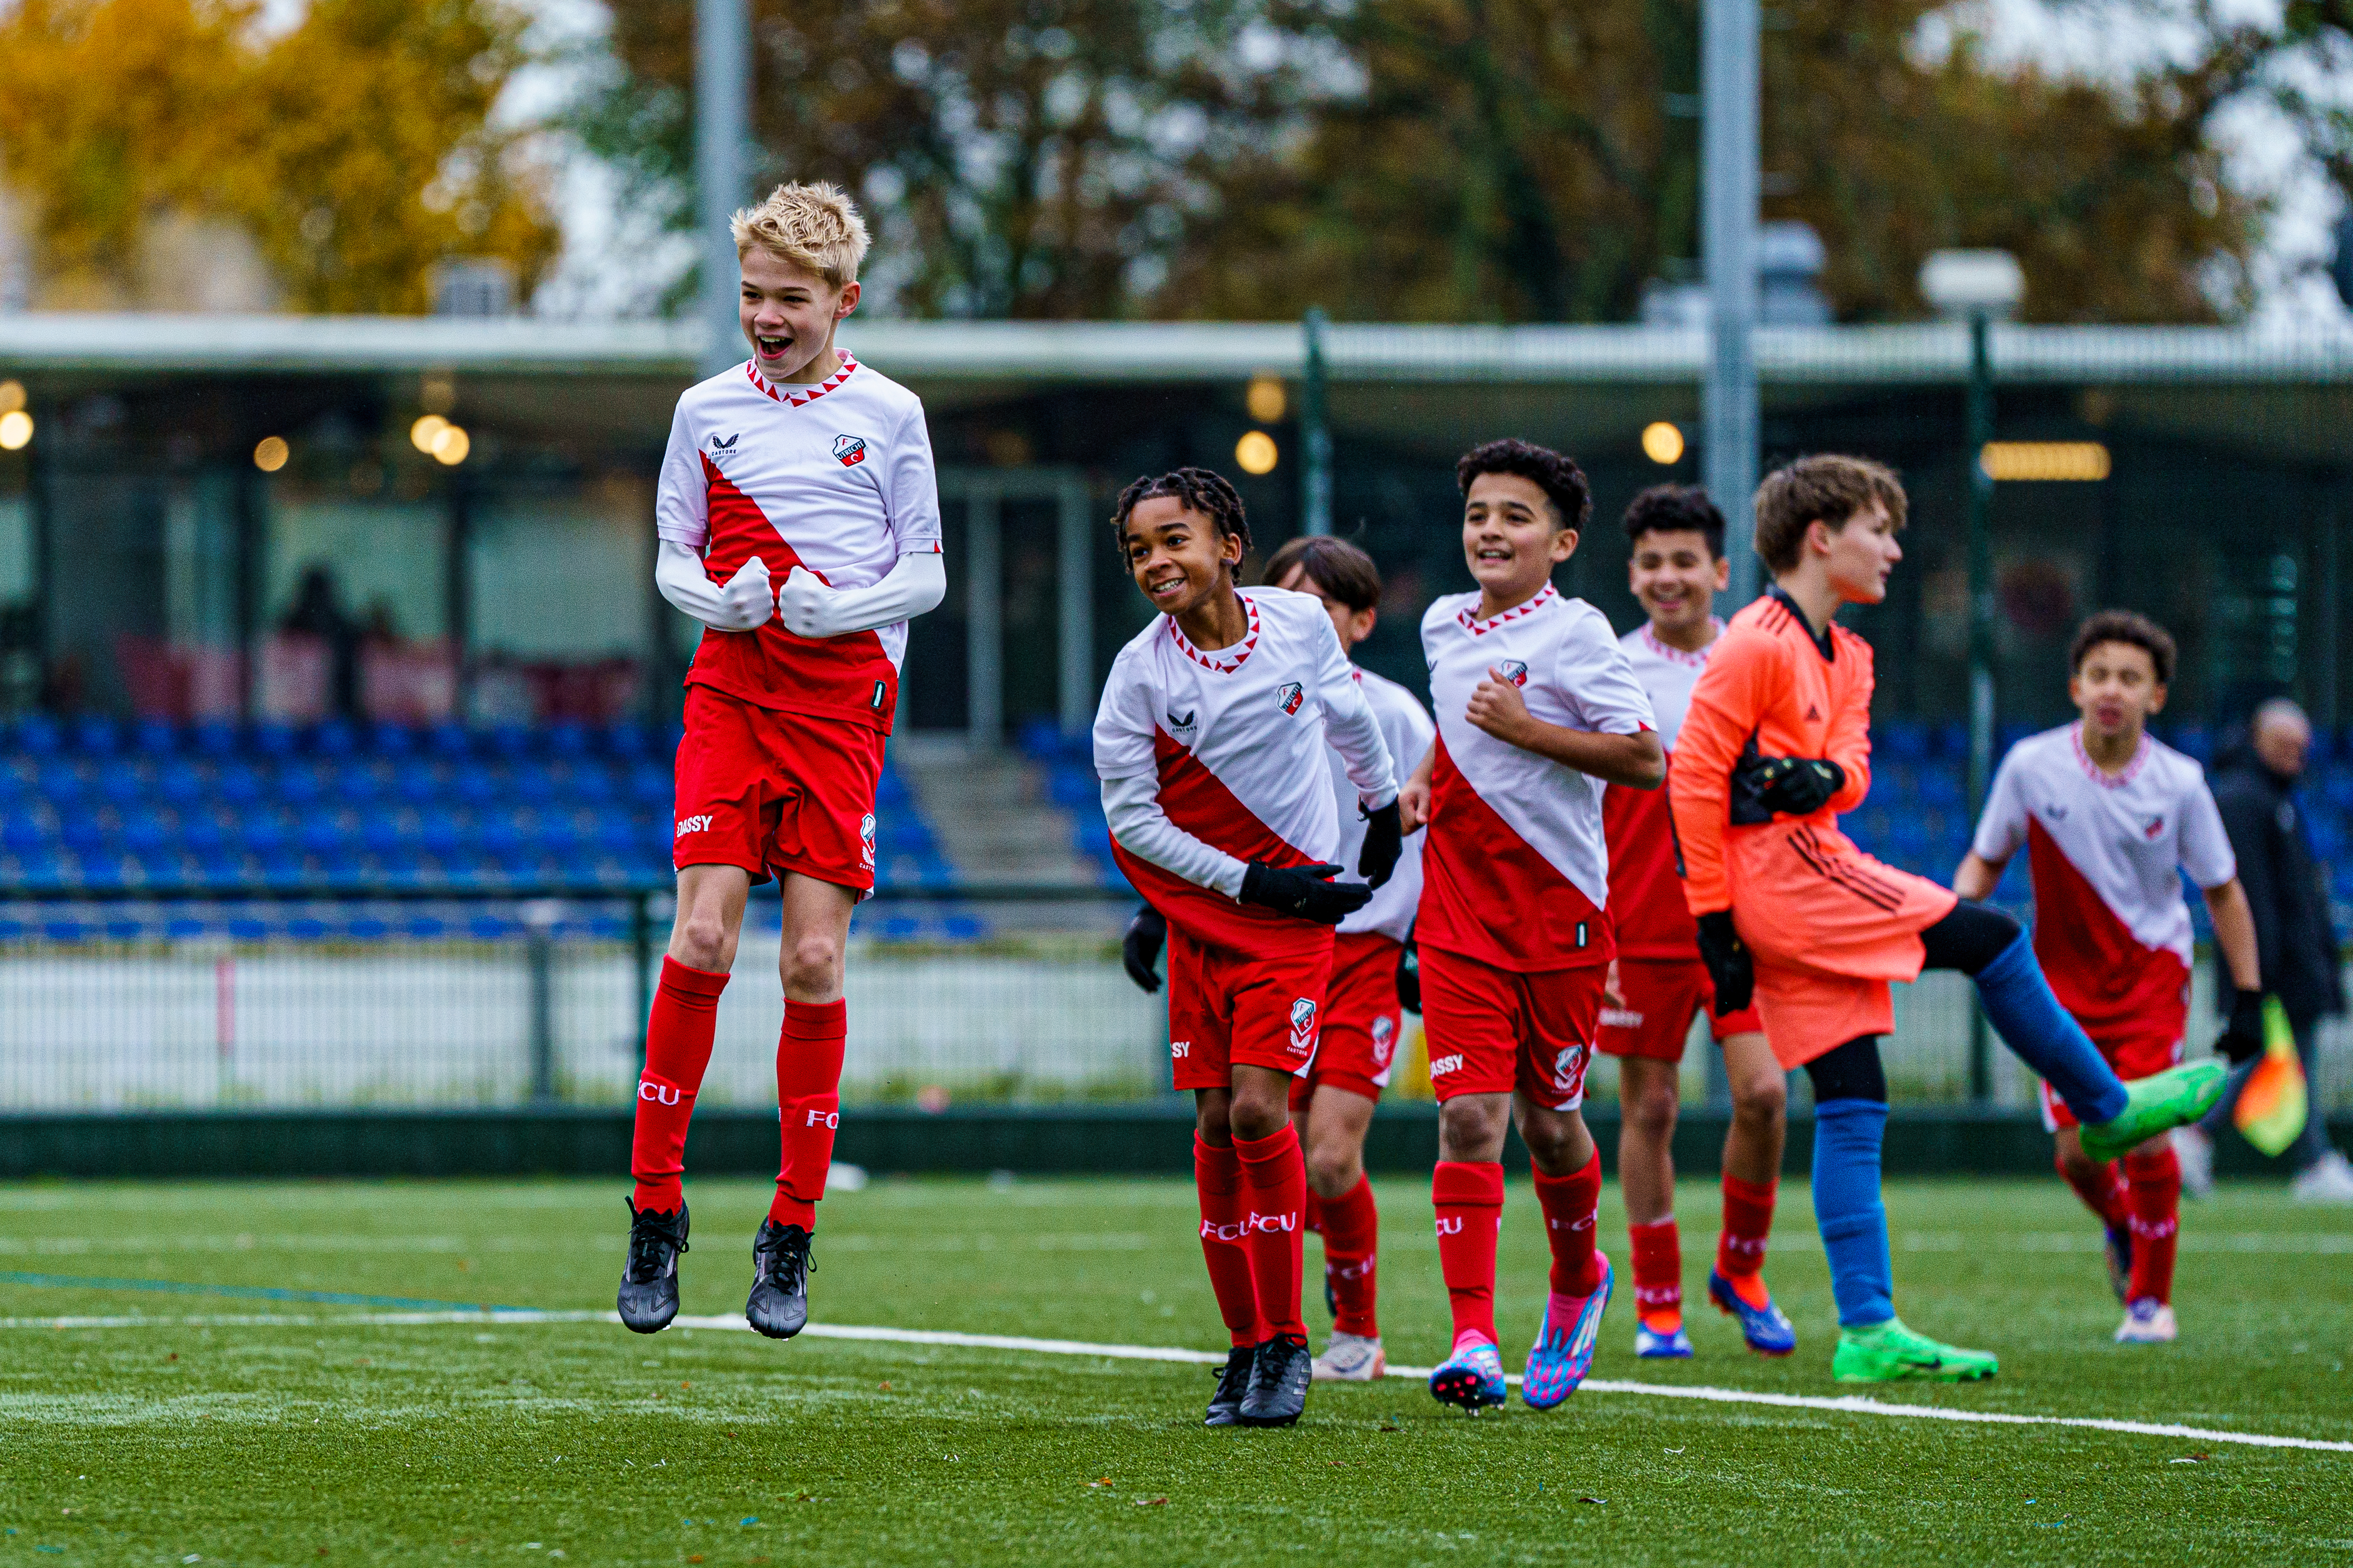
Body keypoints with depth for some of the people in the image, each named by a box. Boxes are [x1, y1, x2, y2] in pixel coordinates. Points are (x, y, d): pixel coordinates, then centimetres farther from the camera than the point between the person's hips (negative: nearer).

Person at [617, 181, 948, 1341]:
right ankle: (655, 1202, -3)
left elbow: (926, 573, 5)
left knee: (814, 958, -4)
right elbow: (673, 558, 12)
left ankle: (792, 1234, 6)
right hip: (731, 687, 1)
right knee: (702, 937, -13)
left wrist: (841, 607, -14)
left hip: (843, 699, -1)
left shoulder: (889, 415, 3)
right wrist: (719, 596, -10)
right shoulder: (707, 410, 7)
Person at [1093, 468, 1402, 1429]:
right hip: (1201, 912, 1)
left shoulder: (1300, 625, -7)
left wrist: (1385, 810, 26)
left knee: (1257, 1108, -14)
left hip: (1296, 913, -1)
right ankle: (1246, 1346, 12)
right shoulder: (1141, 674, -11)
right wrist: (1251, 882, -13)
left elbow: (1346, 713, 14)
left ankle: (1285, 1344, -7)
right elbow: (1131, 819, -8)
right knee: (1216, 1126, 1)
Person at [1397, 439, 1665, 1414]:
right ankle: (1474, 1341, -16)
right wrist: (1428, 775, 12)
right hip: (1459, 915, 3)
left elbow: (1646, 762, -16)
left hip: (1560, 914, -3)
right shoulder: (1444, 625, 9)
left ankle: (1577, 1283, 39)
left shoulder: (1574, 636, -10)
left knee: (1548, 1121, 9)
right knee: (1469, 1118, -11)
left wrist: (1527, 731, -21)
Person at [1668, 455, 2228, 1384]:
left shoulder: (1845, 657, 19)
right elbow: (1695, 776, -14)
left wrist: (1820, 777, -19)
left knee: (1852, 1104, 5)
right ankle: (2109, 1109, 7)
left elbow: (1850, 767, 6)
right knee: (1988, 939, -9)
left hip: (1811, 873, 10)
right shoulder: (1757, 645, -11)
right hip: (1778, 866, -10)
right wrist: (1711, 917, -15)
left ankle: (1868, 1332, 3)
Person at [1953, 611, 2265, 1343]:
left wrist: (2248, 999, -1)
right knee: (2077, 1152, -6)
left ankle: (2151, 1297, 5)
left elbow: (2222, 893, 1)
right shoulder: (2031, 766, -10)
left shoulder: (2179, 782, -10)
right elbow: (1985, 861, 4)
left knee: (2142, 1136, -15)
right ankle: (2123, 1228, 31)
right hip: (2064, 974, 1)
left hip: (2153, 967, -1)